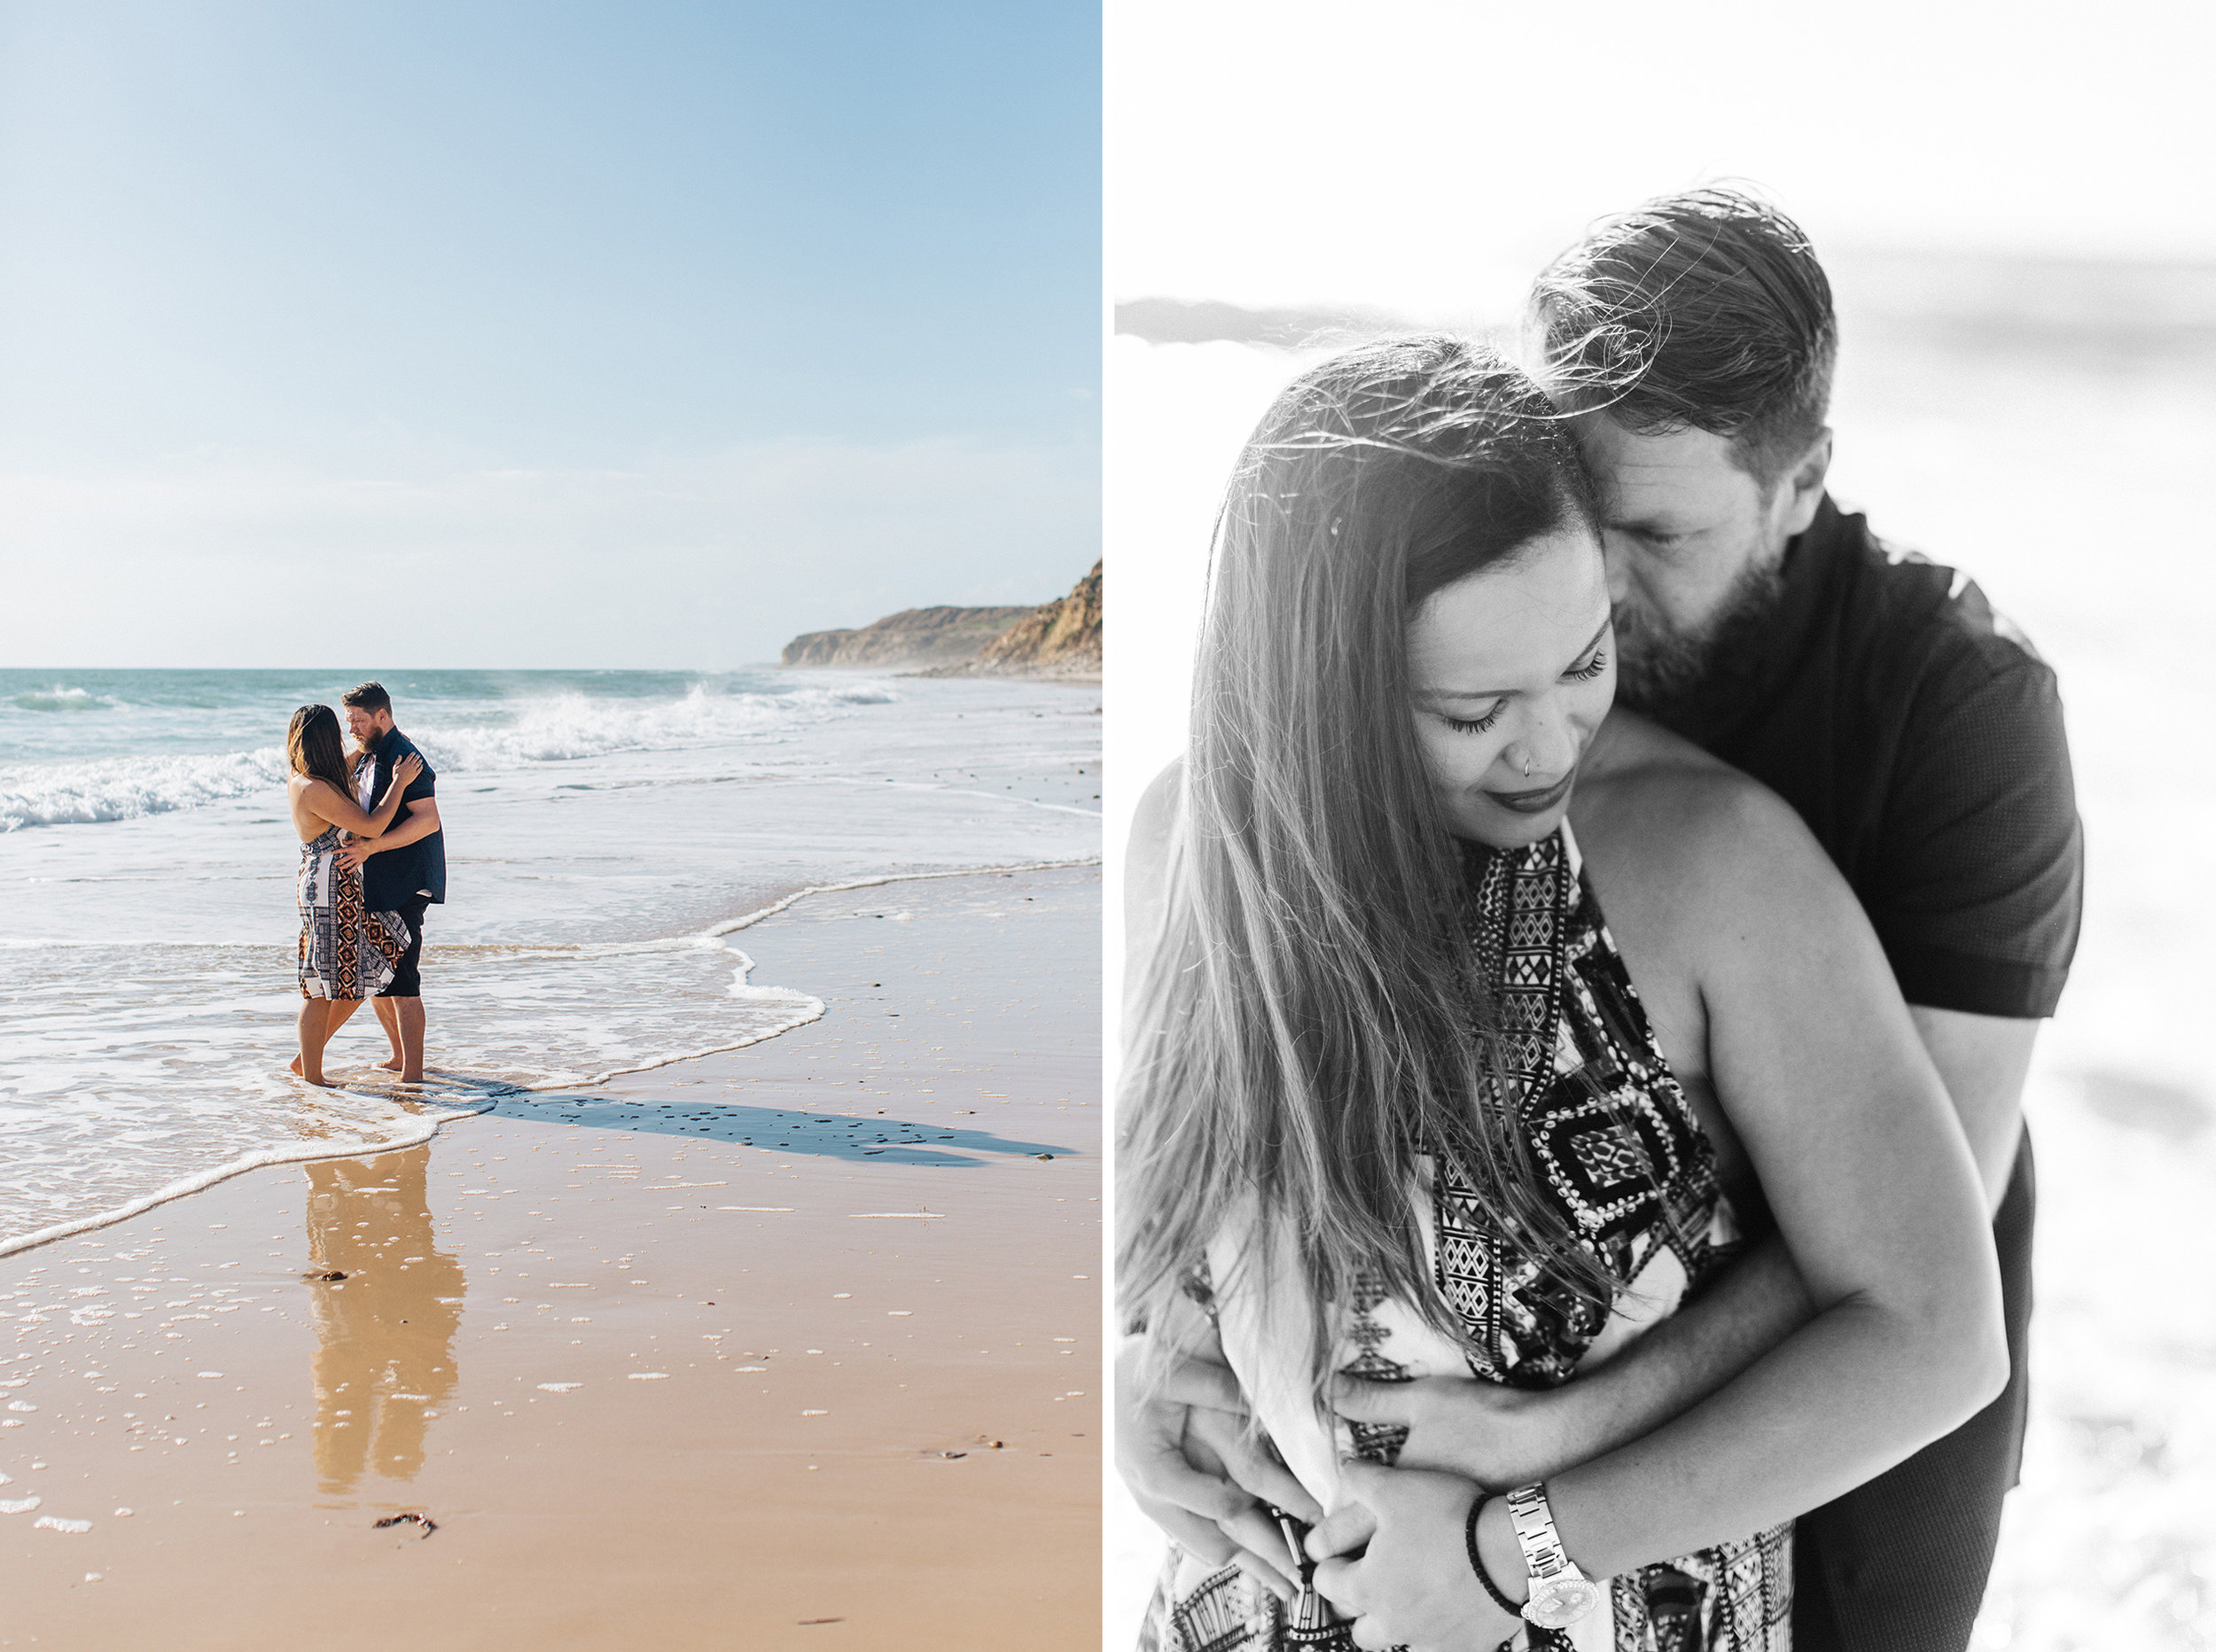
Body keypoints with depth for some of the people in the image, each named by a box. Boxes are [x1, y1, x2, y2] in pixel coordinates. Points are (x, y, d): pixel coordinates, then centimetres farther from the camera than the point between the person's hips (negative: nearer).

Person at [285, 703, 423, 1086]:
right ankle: (312, 1074, 11)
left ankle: (306, 1058, 23)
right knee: (322, 987, 1)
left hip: (344, 887, 10)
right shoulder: (314, 790, -20)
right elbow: (371, 826, -20)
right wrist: (399, 782, -10)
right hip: (328, 886, -10)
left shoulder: (301, 783, 9)